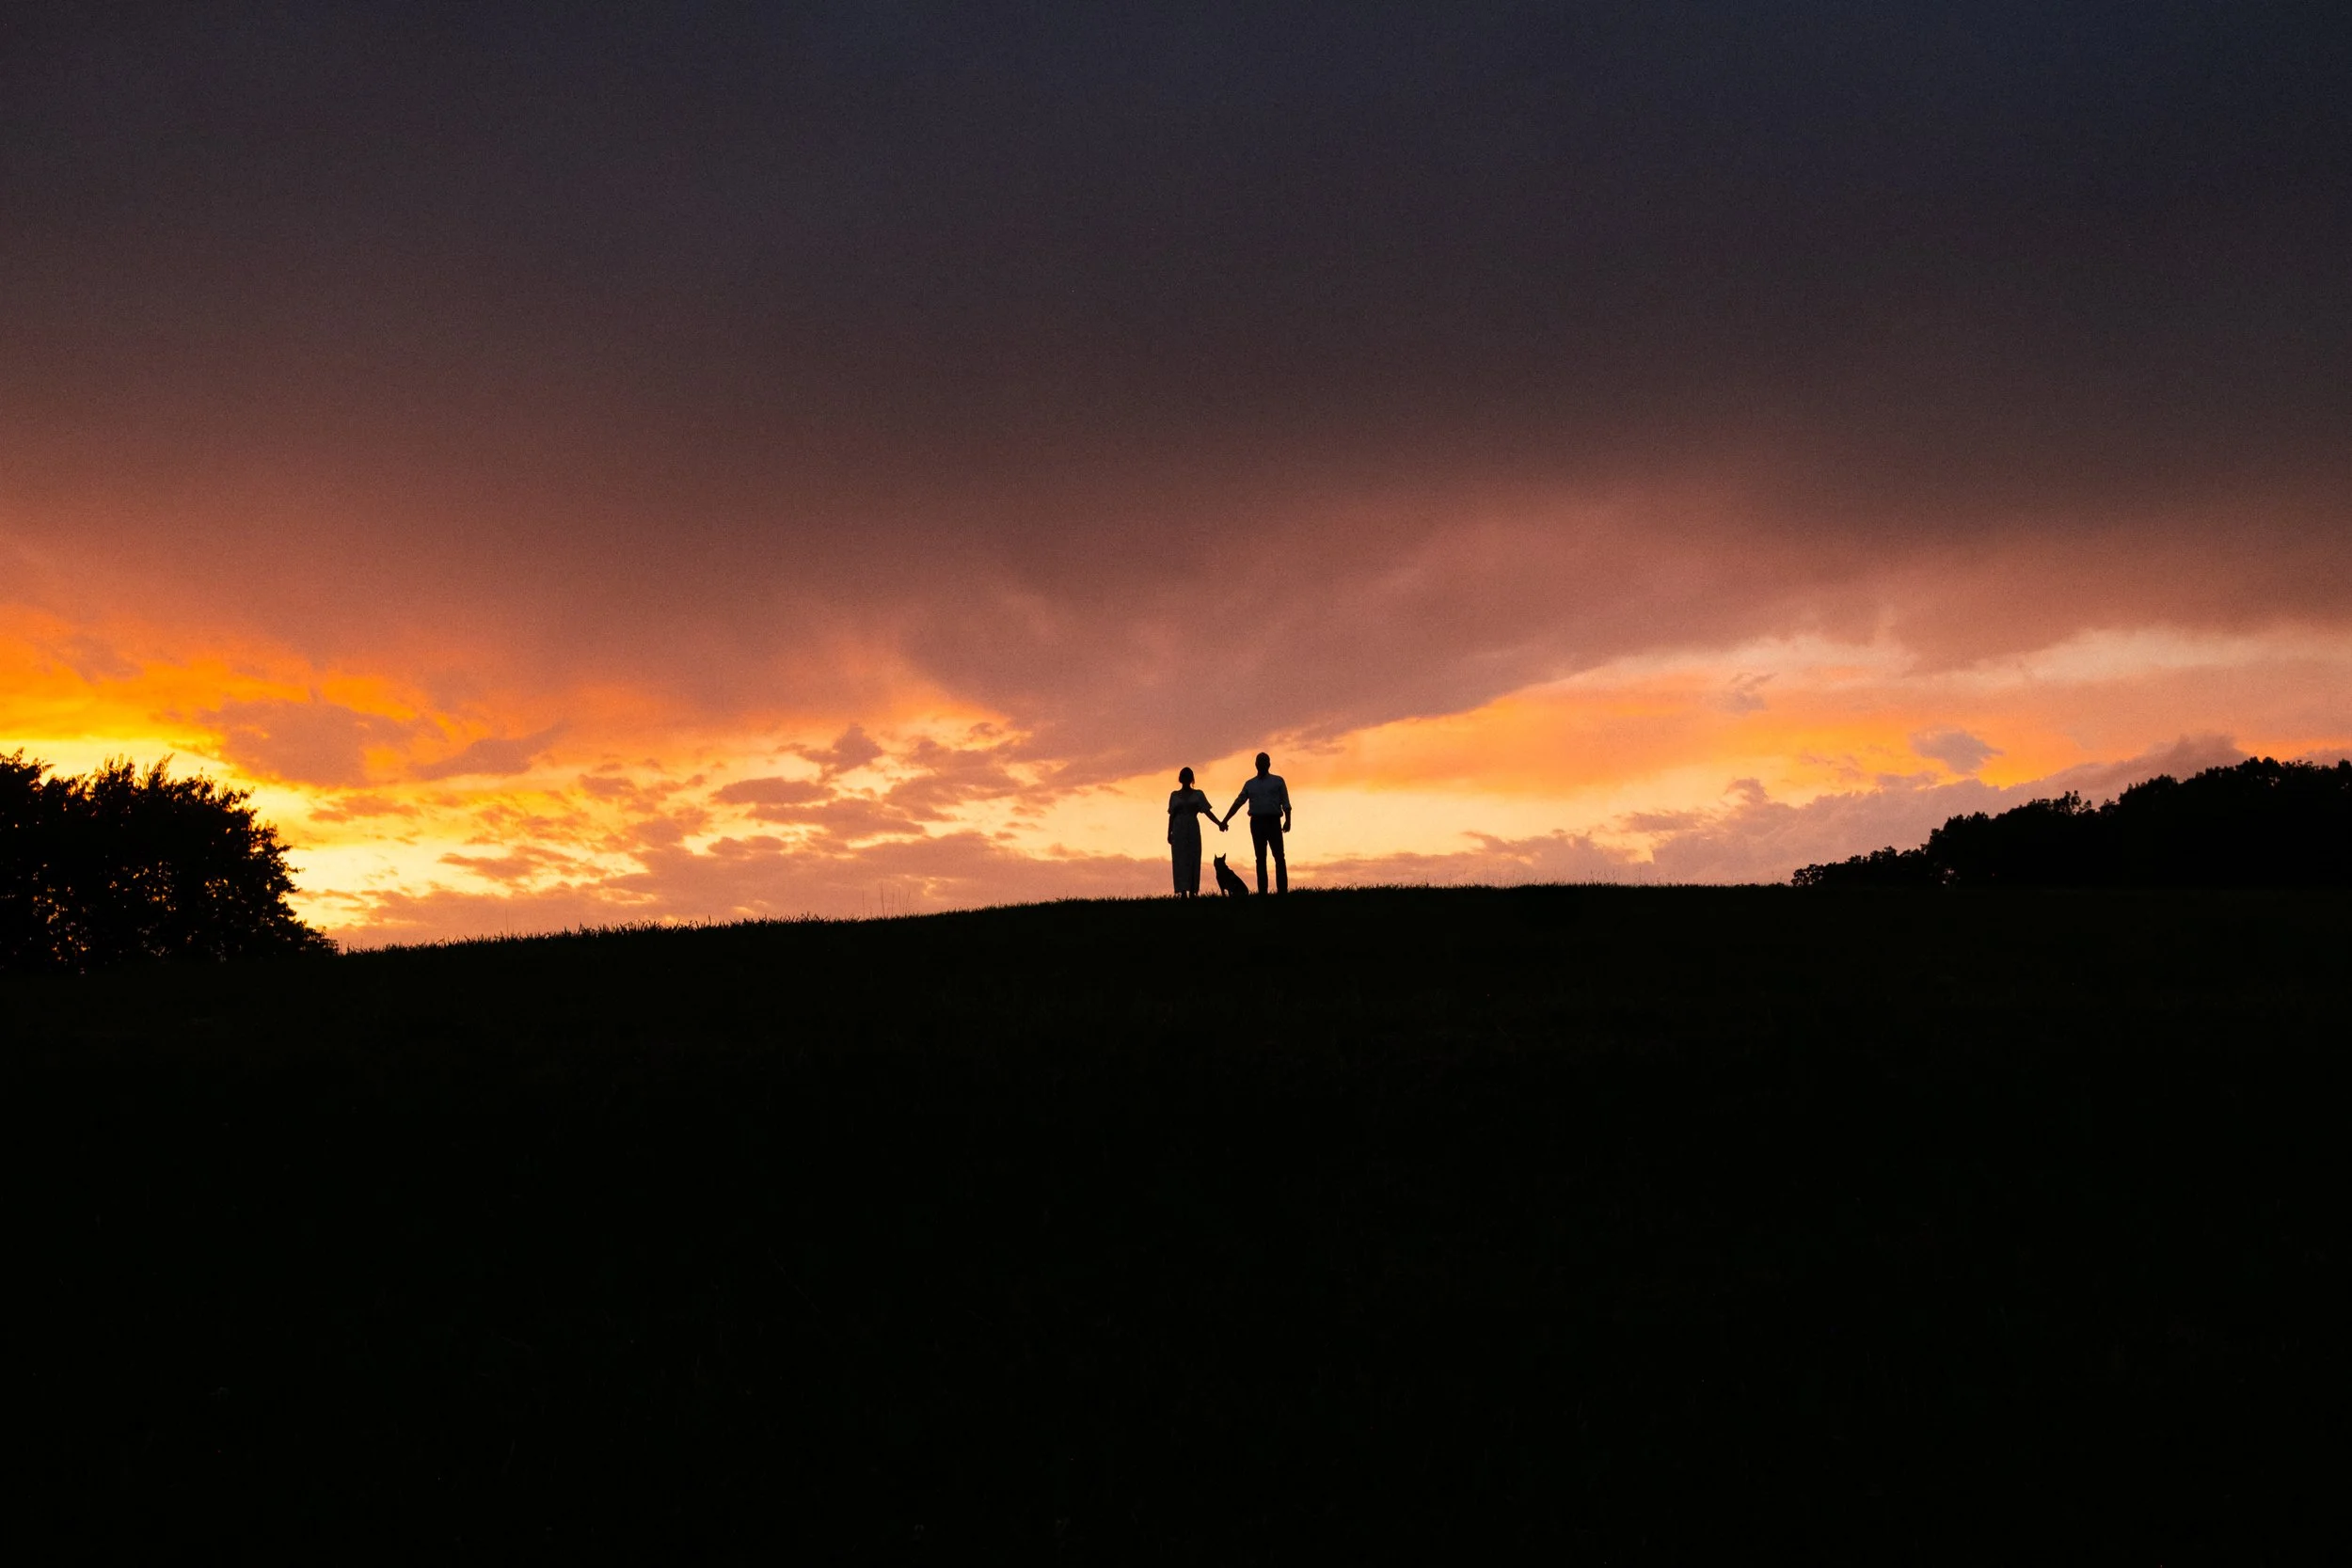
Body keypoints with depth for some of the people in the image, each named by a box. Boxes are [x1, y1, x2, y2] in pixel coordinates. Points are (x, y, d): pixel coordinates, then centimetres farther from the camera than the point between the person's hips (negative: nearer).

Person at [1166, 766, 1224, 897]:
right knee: (1180, 859, -6)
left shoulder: (1198, 794, 5)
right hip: (1178, 831, 0)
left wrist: (1219, 823, -15)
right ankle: (1182, 891, -9)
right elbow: (1172, 816, 9)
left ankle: (1192, 891, -2)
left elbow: (1207, 811, -2)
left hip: (1192, 829, 0)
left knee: (1193, 859, -3)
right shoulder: (1174, 795, 9)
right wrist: (1169, 833, 4)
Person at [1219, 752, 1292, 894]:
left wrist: (1288, 820, -12)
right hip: (1256, 822, 3)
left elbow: (1286, 803, 2)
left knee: (1279, 857, -10)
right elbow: (1237, 803, 14)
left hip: (1273, 821, -3)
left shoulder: (1278, 781, 9)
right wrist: (1224, 821, 7)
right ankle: (1262, 891, -1)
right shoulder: (1250, 784, 16)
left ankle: (1283, 891, -14)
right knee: (1260, 859, 1)